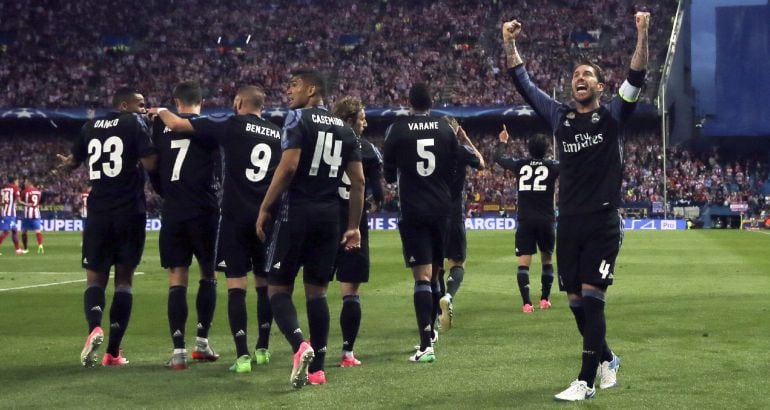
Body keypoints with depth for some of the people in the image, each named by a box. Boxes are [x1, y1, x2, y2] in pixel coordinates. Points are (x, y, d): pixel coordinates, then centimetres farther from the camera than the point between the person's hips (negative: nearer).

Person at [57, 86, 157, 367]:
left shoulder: (91, 127, 12)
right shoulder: (135, 123, -3)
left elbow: (73, 162, 26)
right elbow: (151, 163, -15)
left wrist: (64, 165, 49)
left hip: (99, 212, 3)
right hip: (130, 212, -3)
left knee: (95, 277, 10)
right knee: (124, 278, 6)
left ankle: (94, 327, -20)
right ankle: (113, 351, 2)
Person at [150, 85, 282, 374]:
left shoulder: (231, 126, -4)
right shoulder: (279, 134, 9)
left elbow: (178, 125, -4)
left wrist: (161, 111, 15)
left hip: (236, 217, -4)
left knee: (236, 286, -3)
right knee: (264, 283, 15)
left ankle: (242, 355, -10)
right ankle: (262, 349, 22)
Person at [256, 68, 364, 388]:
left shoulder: (299, 118, -5)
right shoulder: (345, 129, 14)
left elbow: (288, 166, -16)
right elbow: (358, 182, 11)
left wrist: (265, 209, -10)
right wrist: (353, 226, 16)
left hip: (296, 211, -6)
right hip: (329, 216, 6)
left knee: (278, 288, 2)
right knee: (317, 291, 11)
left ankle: (299, 345, -22)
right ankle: (317, 368, 10)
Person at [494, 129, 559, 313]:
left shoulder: (519, 165, 4)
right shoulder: (552, 166, -1)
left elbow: (499, 157, 19)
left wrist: (502, 142, 37)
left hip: (525, 221, 0)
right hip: (546, 220, 0)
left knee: (524, 261, -4)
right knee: (547, 259, 17)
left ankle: (526, 302, -17)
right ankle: (545, 299, 22)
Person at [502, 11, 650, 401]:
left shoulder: (612, 116, 2)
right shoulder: (560, 116, 11)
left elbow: (636, 78, -11)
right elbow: (523, 83, 13)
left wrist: (642, 34, -21)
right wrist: (509, 43, 7)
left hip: (603, 222, -4)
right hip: (569, 222, 4)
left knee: (591, 297, -10)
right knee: (576, 302, 8)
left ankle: (586, 380, -9)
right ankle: (606, 359, 31)